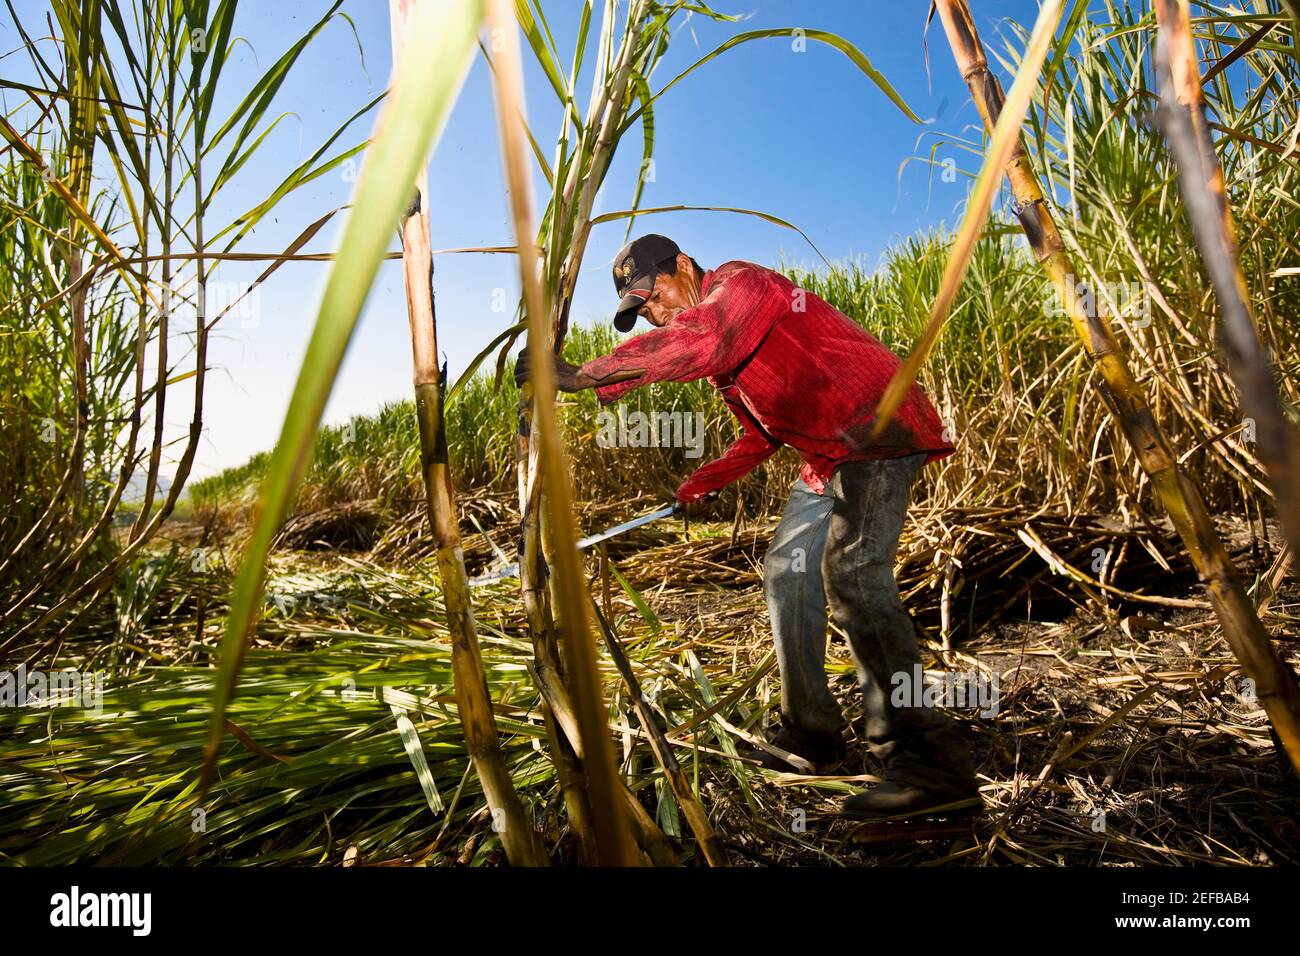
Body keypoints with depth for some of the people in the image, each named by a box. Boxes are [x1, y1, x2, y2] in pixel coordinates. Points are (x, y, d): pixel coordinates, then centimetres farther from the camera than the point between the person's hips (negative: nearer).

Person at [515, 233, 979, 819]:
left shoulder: (741, 283, -14)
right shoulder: (718, 358, 15)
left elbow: (696, 342, -37)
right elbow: (762, 434, 21)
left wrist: (584, 376, -37)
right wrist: (704, 483, 7)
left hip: (879, 428, -10)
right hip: (830, 456, 10)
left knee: (851, 573, -24)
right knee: (787, 572, 8)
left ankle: (929, 760, -18)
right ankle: (811, 735, 17)